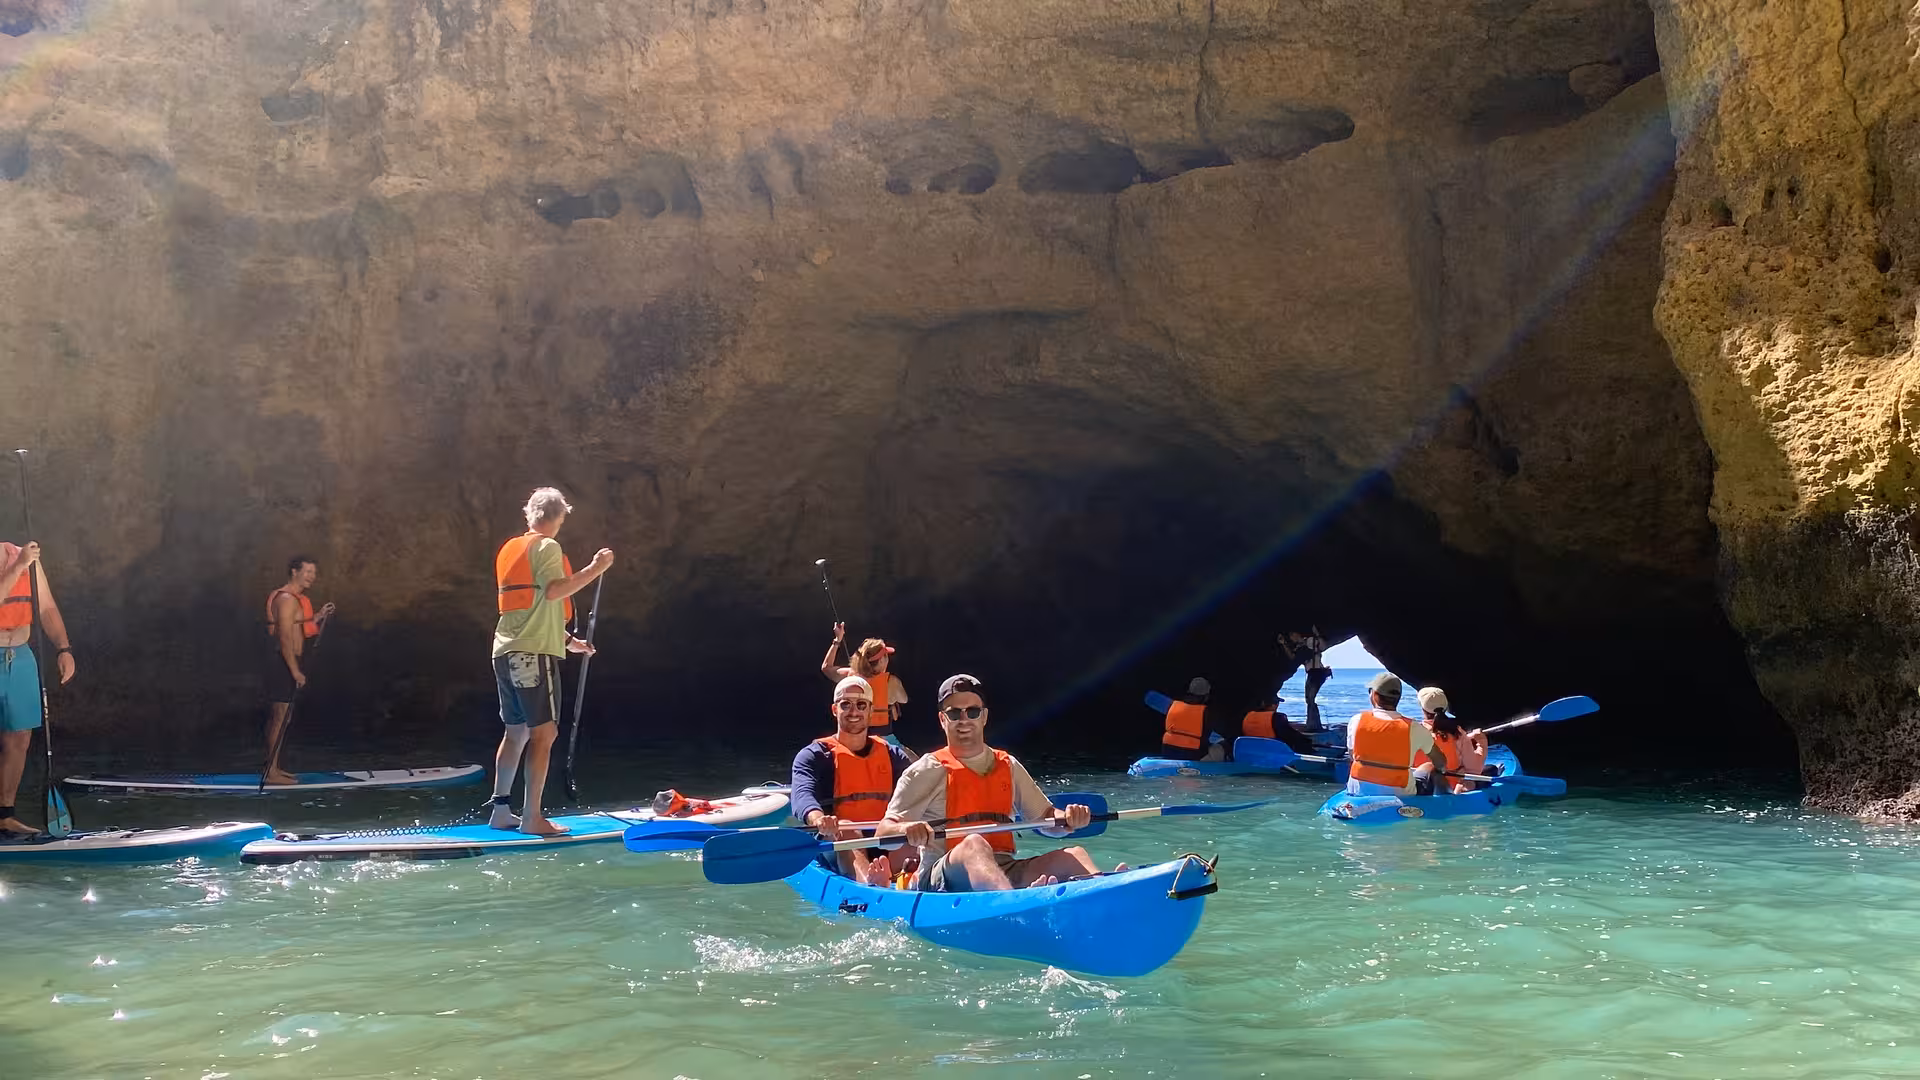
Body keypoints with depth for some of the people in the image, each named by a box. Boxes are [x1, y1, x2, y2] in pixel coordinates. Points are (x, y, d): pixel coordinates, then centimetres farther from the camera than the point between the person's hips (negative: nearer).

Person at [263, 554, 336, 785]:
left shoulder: (295, 598, 17)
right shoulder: (287, 599, -15)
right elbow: (285, 638, -22)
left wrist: (318, 617, 17)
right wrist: (295, 671, -24)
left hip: (285, 663, 10)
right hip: (283, 663, -10)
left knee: (277, 716, 13)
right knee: (280, 716, -9)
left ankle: (273, 768, 20)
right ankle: (272, 772, -7)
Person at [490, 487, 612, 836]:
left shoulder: (509, 549, 20)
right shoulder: (546, 546, -7)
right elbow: (553, 591, -24)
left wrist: (568, 640, 29)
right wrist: (595, 568, -17)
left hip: (506, 651, 9)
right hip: (534, 652, -9)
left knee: (516, 731, 14)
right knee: (543, 733, -8)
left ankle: (501, 810, 17)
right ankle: (531, 817, -10)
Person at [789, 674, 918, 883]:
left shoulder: (891, 754, 19)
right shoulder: (814, 755, 8)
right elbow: (803, 795, -13)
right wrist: (818, 819, -38)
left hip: (888, 849, 2)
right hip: (838, 854, -2)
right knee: (845, 830, -35)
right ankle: (869, 881, -68)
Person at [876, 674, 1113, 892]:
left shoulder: (1008, 766, 20)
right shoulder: (929, 770, 4)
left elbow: (1047, 820, 20)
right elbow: (882, 833, -3)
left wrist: (1069, 819, -4)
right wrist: (906, 830, -27)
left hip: (1004, 874, 5)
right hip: (940, 881, -5)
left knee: (1073, 855, -15)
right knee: (974, 844, -36)